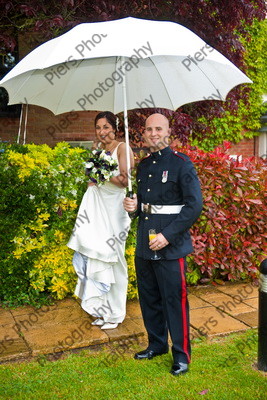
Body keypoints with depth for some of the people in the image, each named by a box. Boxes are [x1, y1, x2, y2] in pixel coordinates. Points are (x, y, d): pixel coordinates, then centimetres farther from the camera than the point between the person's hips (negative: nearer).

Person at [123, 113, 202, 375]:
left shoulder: (181, 163, -8)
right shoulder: (143, 165, 12)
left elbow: (194, 205, -14)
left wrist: (167, 235, -20)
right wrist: (134, 206, -1)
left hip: (170, 246, -7)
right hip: (143, 245, 7)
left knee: (174, 300, 1)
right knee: (149, 298, 16)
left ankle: (181, 355, 18)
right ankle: (157, 344, 35)